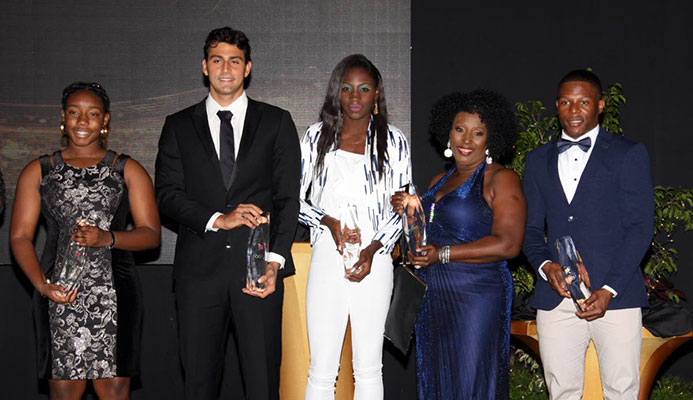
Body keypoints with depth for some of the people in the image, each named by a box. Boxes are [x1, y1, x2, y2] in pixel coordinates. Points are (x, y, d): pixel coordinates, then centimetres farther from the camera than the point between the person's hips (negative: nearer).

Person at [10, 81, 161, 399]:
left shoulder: (128, 170, 12)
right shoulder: (38, 171, 13)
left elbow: (151, 234, 6)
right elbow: (20, 236, 6)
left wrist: (107, 238, -14)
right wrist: (42, 285, -11)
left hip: (114, 293, 0)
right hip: (59, 295, 0)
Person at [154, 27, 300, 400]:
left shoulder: (277, 122, 10)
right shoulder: (178, 126, 13)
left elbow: (288, 198, 4)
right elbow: (166, 195, 3)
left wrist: (275, 260, -9)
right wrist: (218, 220, -13)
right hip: (199, 269, 1)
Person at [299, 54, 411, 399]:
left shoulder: (393, 141, 5)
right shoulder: (316, 136, 7)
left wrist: (373, 251, -8)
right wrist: (329, 222, -10)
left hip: (374, 262, 0)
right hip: (327, 260, 0)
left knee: (369, 369, 8)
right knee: (321, 372, 0)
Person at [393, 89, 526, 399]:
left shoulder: (501, 179, -7)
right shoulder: (439, 182, 16)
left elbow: (508, 244, -18)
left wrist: (443, 254, -20)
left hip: (477, 298, -7)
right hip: (434, 300, 7)